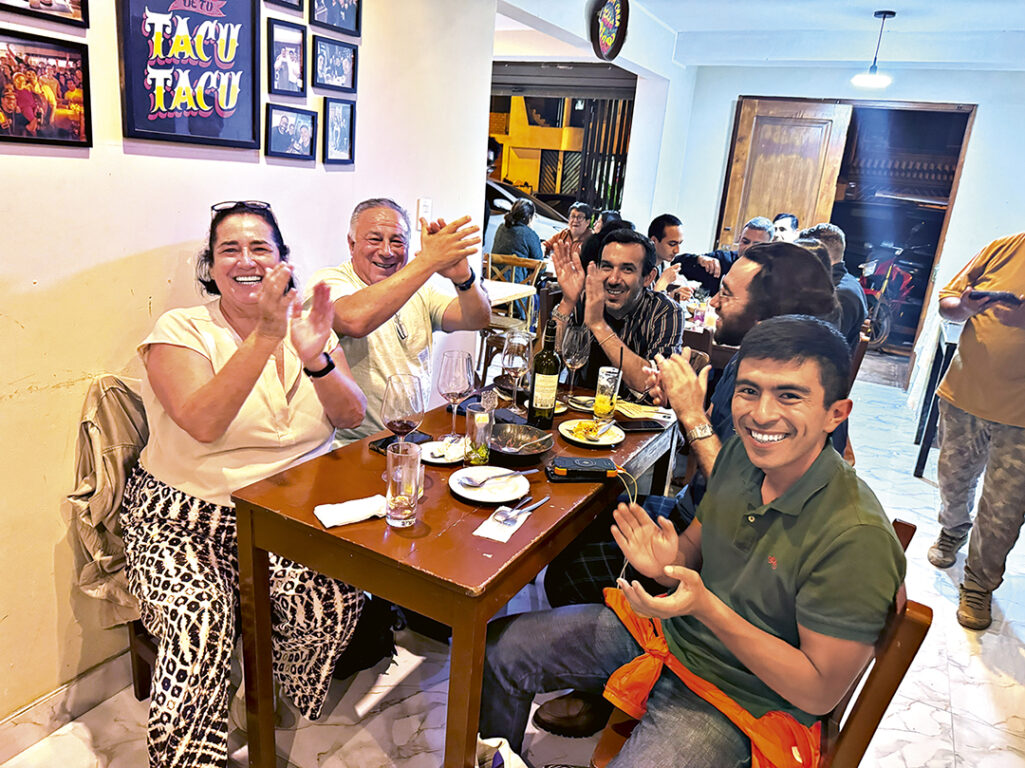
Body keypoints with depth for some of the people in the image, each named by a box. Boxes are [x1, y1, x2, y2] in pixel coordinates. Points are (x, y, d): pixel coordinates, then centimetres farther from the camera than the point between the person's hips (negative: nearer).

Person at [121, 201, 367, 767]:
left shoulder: (307, 323, 7)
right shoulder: (181, 330, -3)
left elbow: (352, 417, -5)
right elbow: (204, 423, -22)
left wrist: (315, 359, -24)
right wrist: (264, 338, -28)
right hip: (188, 515, -2)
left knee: (336, 598, -22)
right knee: (199, 619, -28)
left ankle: (287, 707, 10)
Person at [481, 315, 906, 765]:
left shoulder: (858, 539, -27)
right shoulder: (741, 451, -8)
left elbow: (819, 693, -20)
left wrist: (706, 608, -31)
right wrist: (669, 565, -17)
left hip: (734, 697, -5)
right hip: (667, 627, 6)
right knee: (497, 648, 3)